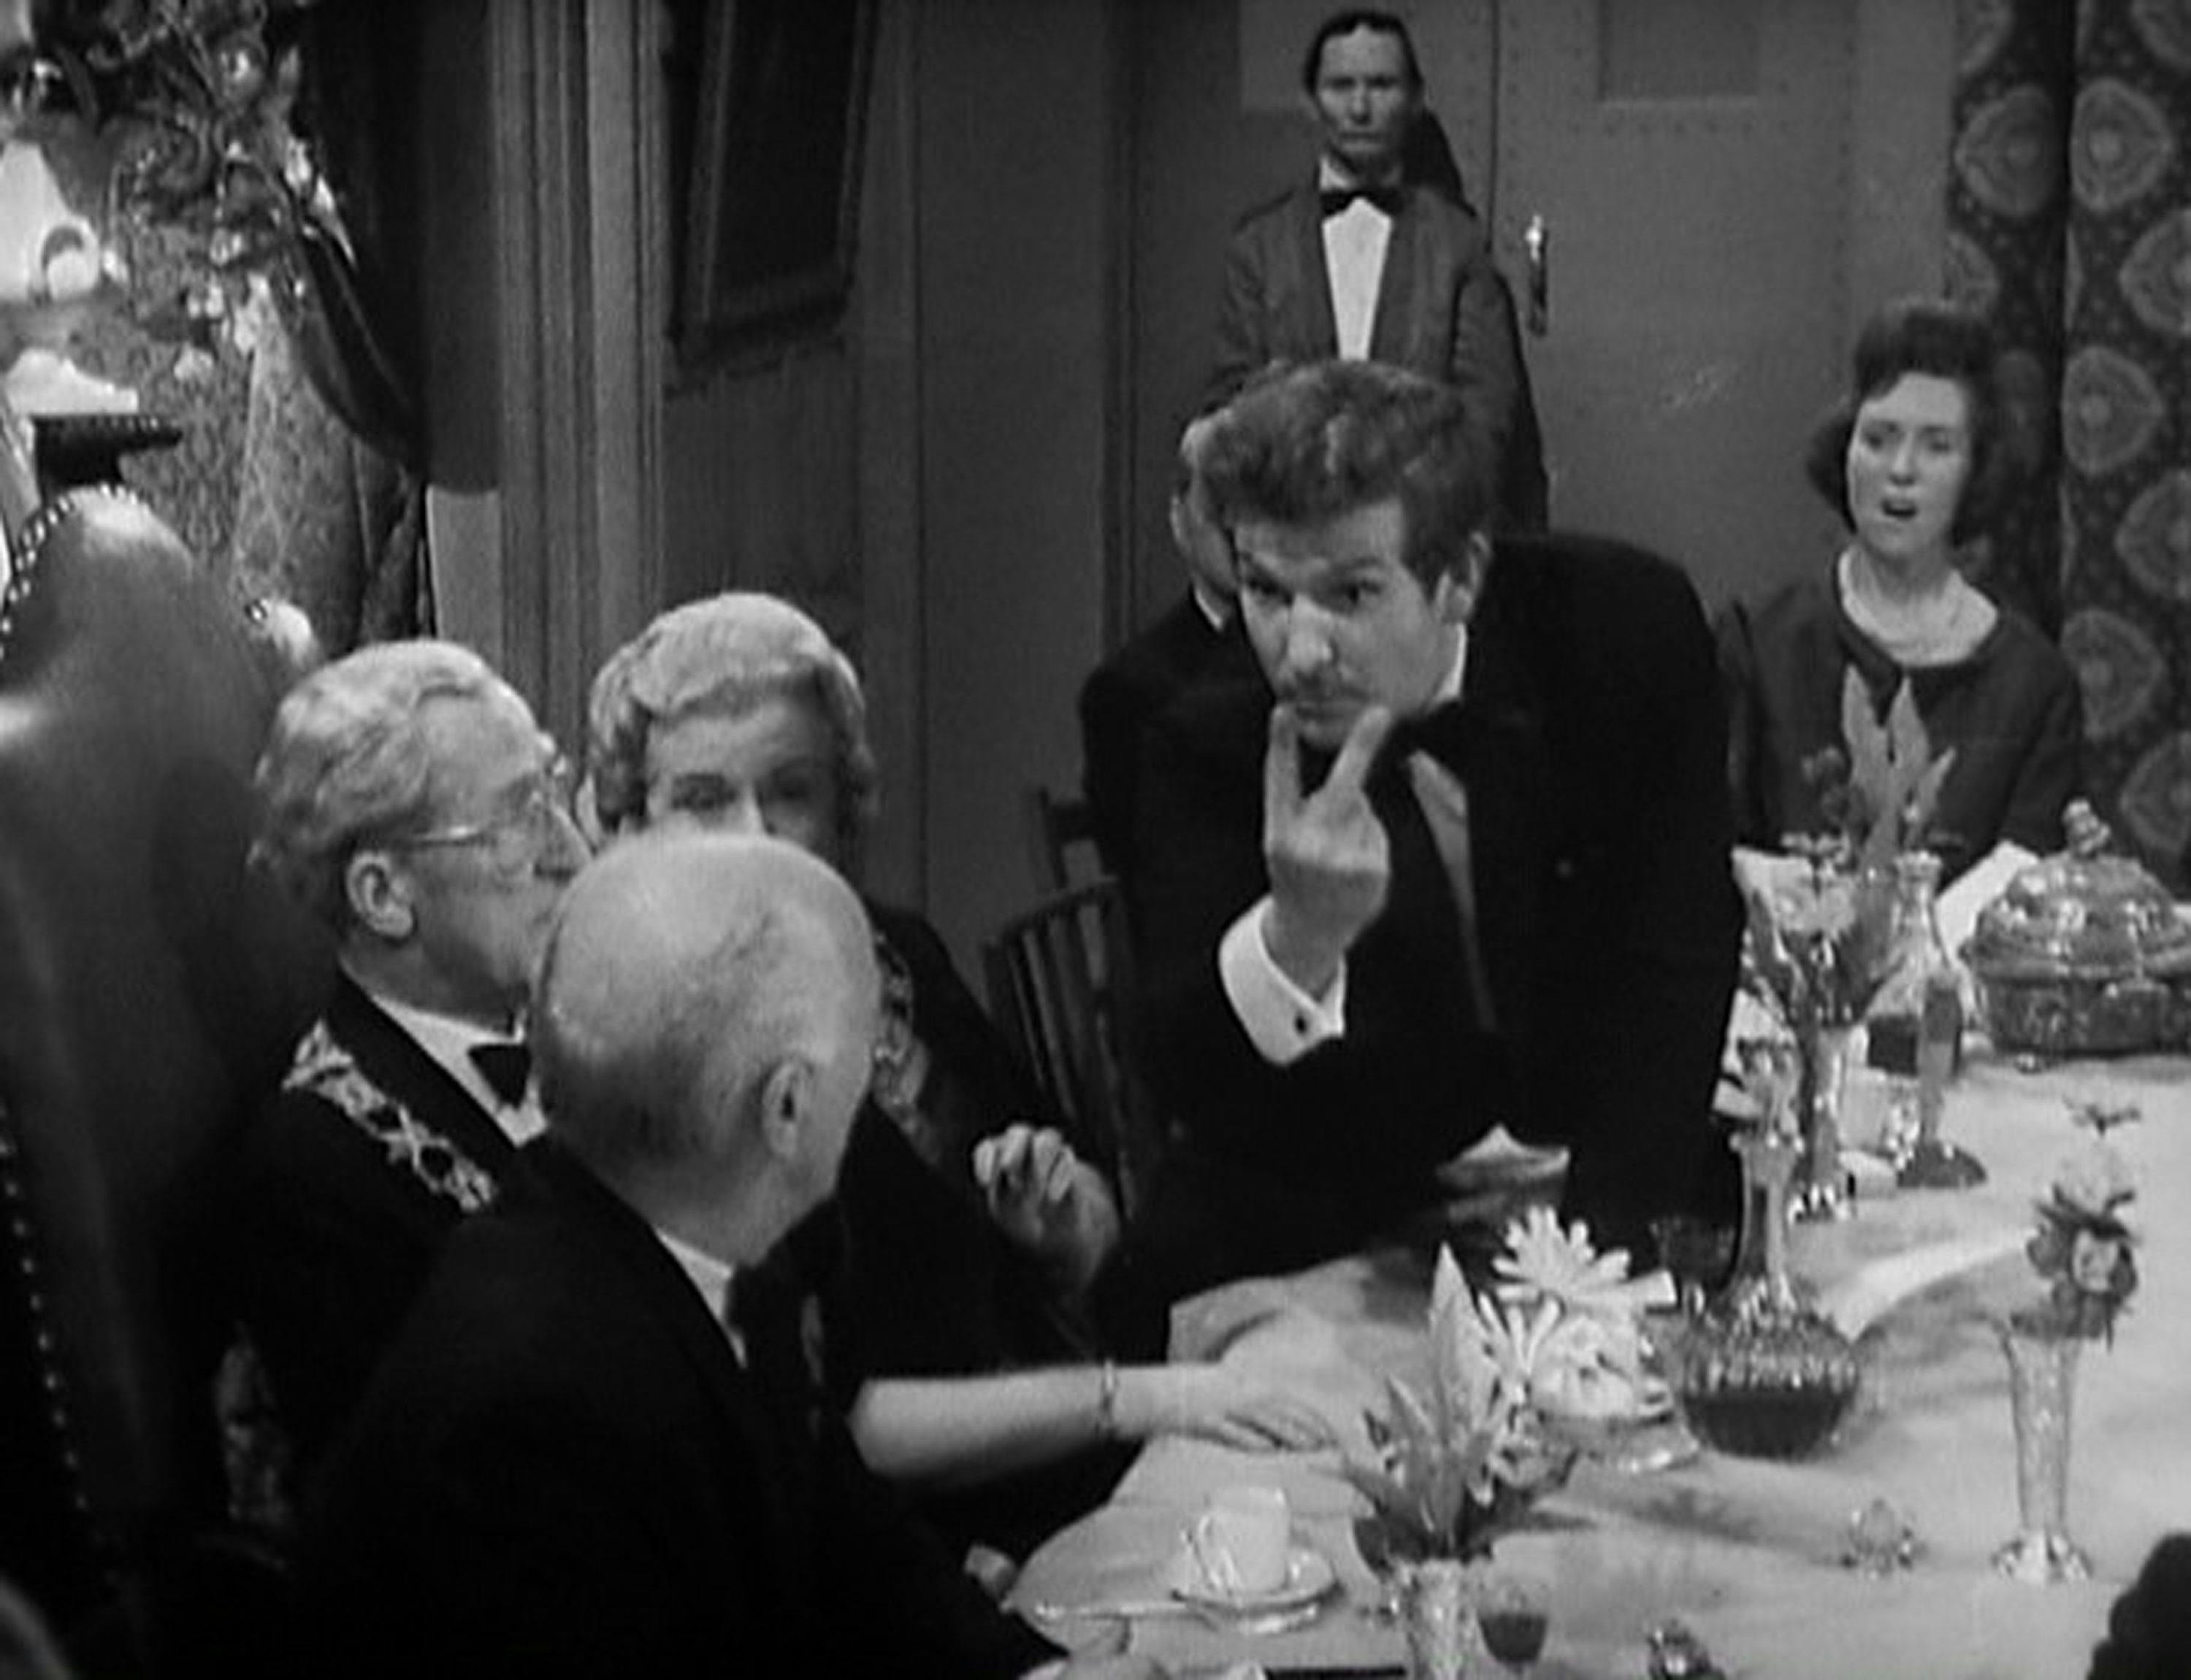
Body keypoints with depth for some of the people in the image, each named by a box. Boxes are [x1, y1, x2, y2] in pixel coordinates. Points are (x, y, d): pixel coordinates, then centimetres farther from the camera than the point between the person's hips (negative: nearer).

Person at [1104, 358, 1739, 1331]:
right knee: (1167, 1276, -26)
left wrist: (1599, 1244, -26)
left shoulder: (1627, 628, -14)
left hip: (1623, 1187, 2)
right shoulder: (1198, 731, -15)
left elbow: (1674, 961, -14)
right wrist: (1298, 935, -40)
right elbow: (1192, 1094, -19)